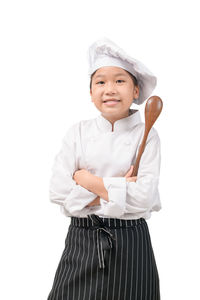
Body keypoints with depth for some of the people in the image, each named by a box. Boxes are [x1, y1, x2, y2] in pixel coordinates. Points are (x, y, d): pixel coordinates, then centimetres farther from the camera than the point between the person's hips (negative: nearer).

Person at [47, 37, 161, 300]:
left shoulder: (146, 135, -3)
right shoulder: (78, 132, 2)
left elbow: (144, 196, -15)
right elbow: (58, 190, -8)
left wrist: (90, 182, -11)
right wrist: (119, 190, -12)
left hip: (130, 243, -1)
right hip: (82, 240, 2)